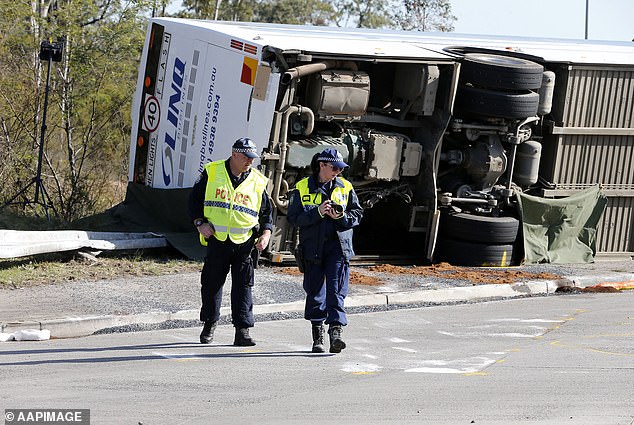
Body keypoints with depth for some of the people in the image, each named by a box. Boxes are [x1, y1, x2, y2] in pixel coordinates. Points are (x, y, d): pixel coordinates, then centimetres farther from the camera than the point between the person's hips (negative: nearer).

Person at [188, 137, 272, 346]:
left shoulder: (258, 181, 6)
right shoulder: (212, 173, 2)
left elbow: (266, 211, 14)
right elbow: (195, 199, 9)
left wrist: (266, 233, -1)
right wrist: (200, 223, -4)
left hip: (244, 243, 0)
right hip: (216, 240, 0)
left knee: (243, 286, -4)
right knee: (211, 284, 8)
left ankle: (243, 331, -2)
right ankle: (209, 324, 26)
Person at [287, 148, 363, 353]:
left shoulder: (345, 187, 9)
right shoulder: (302, 188, 3)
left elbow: (357, 213, 11)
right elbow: (293, 217, -3)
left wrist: (341, 216, -10)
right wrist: (317, 213, -16)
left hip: (338, 246, 0)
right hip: (312, 247, 0)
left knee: (336, 290, -11)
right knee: (315, 290, 4)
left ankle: (336, 330, -18)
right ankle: (318, 335, 15)